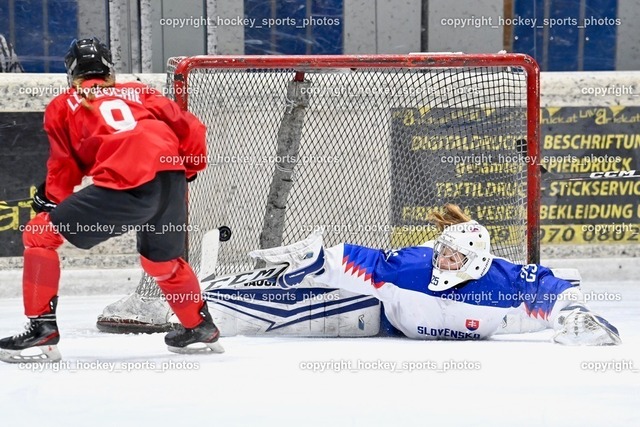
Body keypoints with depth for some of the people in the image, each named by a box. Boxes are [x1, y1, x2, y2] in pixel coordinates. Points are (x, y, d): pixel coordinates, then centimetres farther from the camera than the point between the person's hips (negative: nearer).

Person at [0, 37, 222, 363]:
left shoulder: (63, 106, 21)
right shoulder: (140, 93, 29)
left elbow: (64, 167, 17)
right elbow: (191, 129, 26)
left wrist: (50, 200, 31)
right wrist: (187, 171, 41)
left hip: (126, 186, -5)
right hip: (172, 182, 5)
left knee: (40, 235, 6)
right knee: (162, 261, 32)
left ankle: (42, 332, -1)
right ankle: (201, 330, 42)